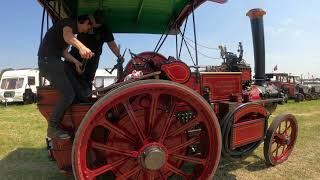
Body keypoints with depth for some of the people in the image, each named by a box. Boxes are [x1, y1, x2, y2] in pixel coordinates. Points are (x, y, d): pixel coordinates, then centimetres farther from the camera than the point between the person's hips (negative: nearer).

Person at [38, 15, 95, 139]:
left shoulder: (74, 32, 21)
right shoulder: (70, 23, -8)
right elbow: (67, 36, -33)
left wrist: (76, 62, 6)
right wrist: (81, 47, -54)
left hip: (52, 61, 11)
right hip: (48, 60, -10)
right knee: (68, 94, -18)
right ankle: (52, 128, -9)